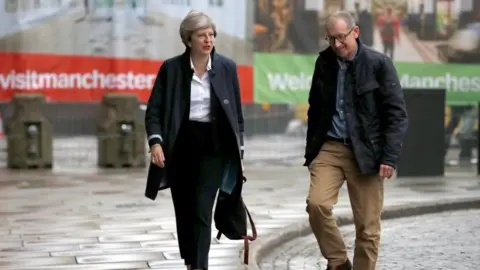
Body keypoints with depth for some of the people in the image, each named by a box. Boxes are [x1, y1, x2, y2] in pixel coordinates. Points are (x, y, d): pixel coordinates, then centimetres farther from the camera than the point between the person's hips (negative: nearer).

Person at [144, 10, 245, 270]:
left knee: (202, 210, -12)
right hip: (179, 147, 1)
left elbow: (237, 113, 6)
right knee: (184, 212, 11)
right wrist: (156, 142, -19)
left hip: (213, 146, -1)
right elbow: (154, 110, -4)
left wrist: (239, 151, 4)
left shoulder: (227, 67, -1)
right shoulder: (171, 68, -4)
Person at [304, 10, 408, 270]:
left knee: (367, 226, 0)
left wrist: (389, 157, -14)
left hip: (365, 151, -3)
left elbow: (396, 114, -7)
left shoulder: (379, 63, -6)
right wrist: (310, 150, 12)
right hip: (329, 147, 3)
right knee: (316, 203, -16)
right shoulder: (324, 62, 5)